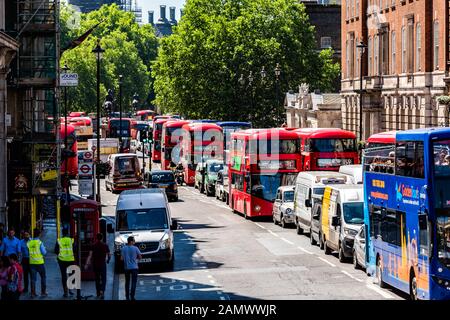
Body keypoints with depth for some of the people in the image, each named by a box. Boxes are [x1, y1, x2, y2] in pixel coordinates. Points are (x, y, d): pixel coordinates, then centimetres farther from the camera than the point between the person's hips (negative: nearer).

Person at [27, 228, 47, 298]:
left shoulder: (29, 242, 0)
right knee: (43, 277, 11)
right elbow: (44, 252, -9)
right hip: (39, 262, -3)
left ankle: (33, 293, 5)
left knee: (33, 278, 7)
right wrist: (45, 249, 10)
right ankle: (43, 292, 11)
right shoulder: (40, 242, -11)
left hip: (32, 262, 3)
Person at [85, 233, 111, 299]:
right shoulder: (105, 245, -3)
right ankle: (102, 291, -21)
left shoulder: (94, 246, -3)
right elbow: (109, 255, 2)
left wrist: (87, 264, -14)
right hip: (103, 264, -1)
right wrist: (108, 260, 23)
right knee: (103, 279, 2)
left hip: (95, 264, 1)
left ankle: (98, 293, 21)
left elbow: (90, 255, -11)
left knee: (97, 279, 15)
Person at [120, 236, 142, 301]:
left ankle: (127, 296, 14)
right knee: (134, 282, -1)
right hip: (134, 267, -3)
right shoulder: (135, 248, -8)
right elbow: (140, 257, -1)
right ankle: (132, 296, -9)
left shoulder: (123, 249, -2)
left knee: (127, 282, 13)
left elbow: (121, 258, -2)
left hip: (126, 268, 3)